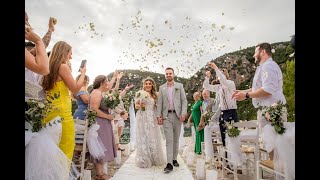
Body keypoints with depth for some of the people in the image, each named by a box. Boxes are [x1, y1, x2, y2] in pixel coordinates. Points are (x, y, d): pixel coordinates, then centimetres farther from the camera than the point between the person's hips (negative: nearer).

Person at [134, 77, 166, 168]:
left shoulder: (155, 95, 12)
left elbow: (157, 107, 14)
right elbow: (136, 106, 1)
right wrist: (140, 105, -20)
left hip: (152, 119, 3)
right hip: (143, 118, -3)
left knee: (153, 138, 6)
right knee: (143, 138, 1)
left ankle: (155, 159, 21)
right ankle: (144, 160, 14)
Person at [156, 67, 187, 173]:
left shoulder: (179, 86, 9)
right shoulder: (162, 88, 11)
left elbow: (184, 100, 3)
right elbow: (159, 102, 7)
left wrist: (183, 113, -10)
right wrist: (158, 115, -2)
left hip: (177, 115, 1)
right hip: (166, 116, 0)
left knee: (176, 138, 8)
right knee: (169, 139, -7)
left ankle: (174, 159, 22)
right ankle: (169, 164, -8)